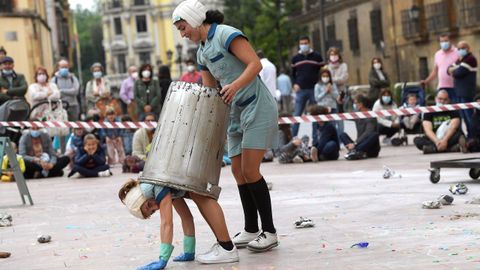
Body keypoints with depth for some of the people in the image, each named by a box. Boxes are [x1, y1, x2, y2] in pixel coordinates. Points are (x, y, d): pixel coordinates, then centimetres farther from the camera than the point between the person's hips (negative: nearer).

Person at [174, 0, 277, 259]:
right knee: (238, 170, 8)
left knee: (249, 170, -10)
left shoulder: (226, 34, -12)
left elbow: (255, 64, -19)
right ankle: (250, 229, 18)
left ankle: (269, 232, 0)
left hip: (257, 107, -9)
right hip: (236, 112, 9)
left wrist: (235, 85, -32)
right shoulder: (202, 52, 13)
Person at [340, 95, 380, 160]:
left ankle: (355, 151, -46)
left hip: (372, 150, -6)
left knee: (374, 134, -34)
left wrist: (355, 144, -33)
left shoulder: (370, 116, -10)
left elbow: (368, 133, -24)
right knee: (342, 135, -11)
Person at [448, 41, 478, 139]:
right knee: (463, 114, 13)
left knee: (468, 114, -10)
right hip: (459, 91, 9)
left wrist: (452, 71, 2)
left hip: (466, 92, -9)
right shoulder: (459, 60, 19)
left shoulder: (470, 59, -11)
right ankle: (469, 134, 21)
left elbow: (459, 72, -19)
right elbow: (450, 69, 15)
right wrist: (453, 69, -8)